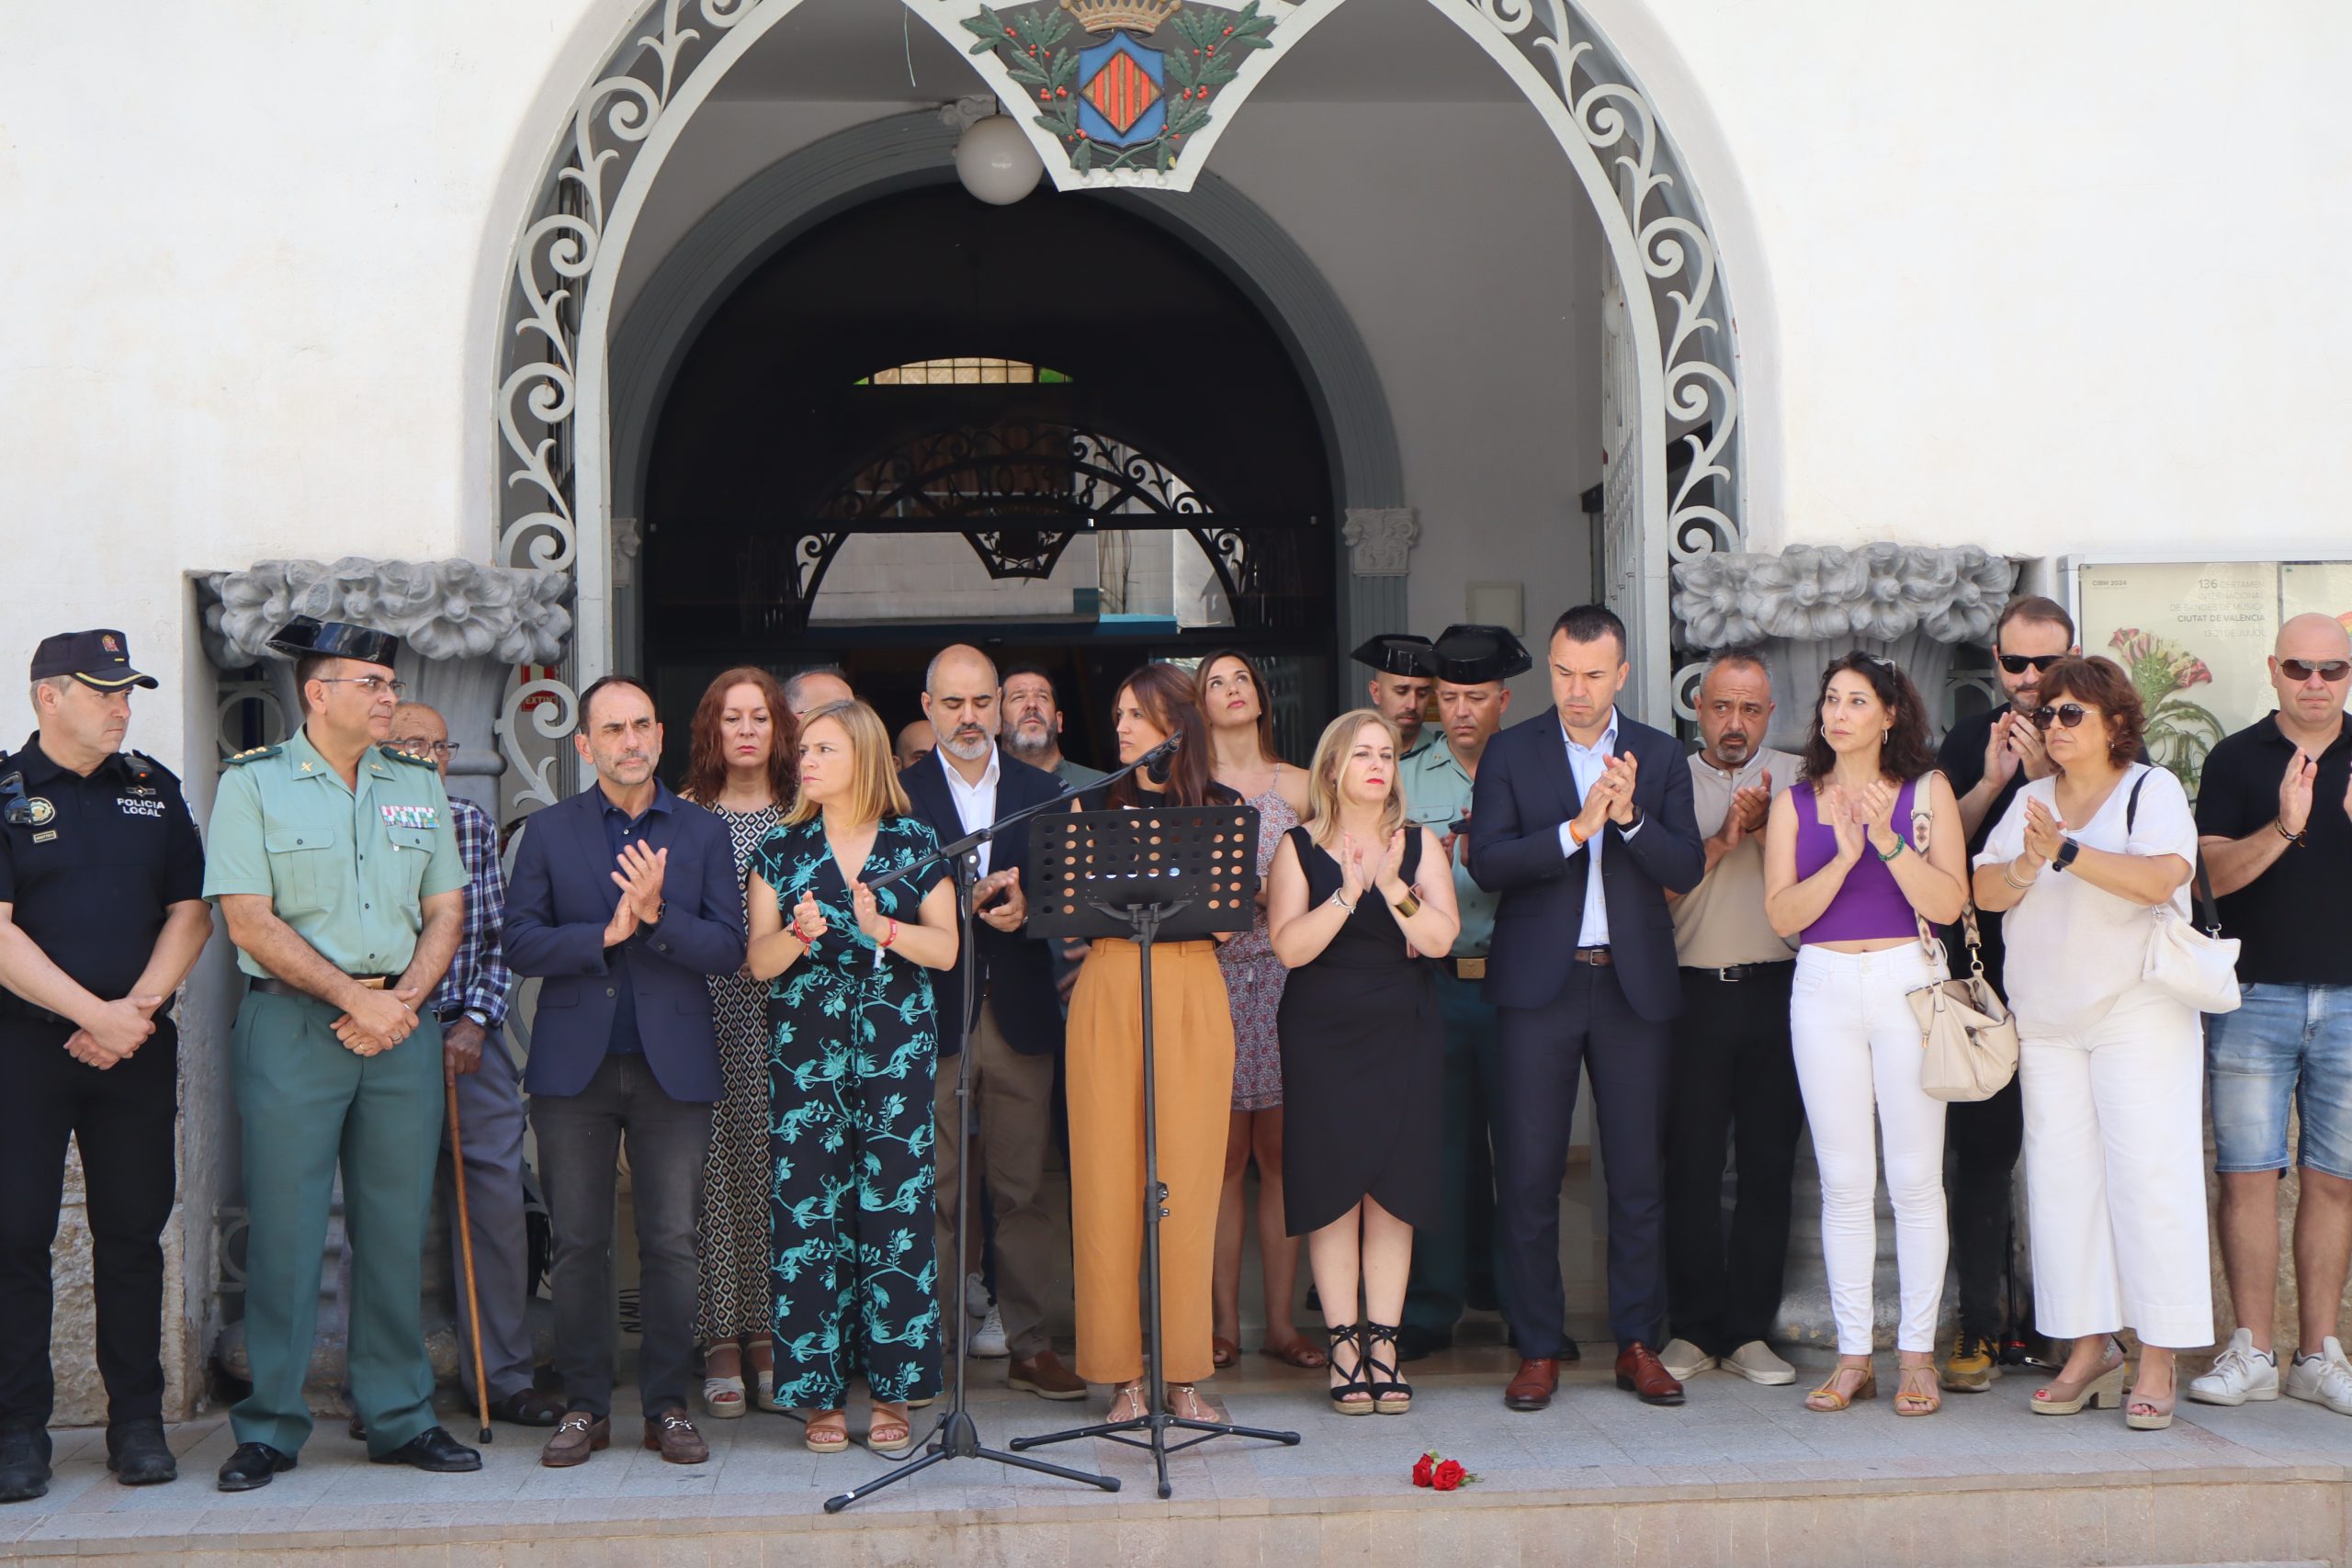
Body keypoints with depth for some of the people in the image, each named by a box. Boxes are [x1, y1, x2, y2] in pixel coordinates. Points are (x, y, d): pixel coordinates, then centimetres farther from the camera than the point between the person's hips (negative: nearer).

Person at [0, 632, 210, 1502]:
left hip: (137, 1047, 3)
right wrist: (93, 1013, -15)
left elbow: (190, 910, 8)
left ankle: (138, 1422, 12)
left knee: (133, 1233, 5)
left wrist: (139, 1007, -6)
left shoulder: (155, 790, 12)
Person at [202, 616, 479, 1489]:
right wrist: (358, 996, -12)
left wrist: (403, 1000, -7)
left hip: (403, 1026, 4)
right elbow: (250, 923, -8)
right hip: (291, 1025, -4)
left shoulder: (418, 786, 12)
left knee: (396, 1228, 7)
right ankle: (270, 1428, 9)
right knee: (284, 1228, -2)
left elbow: (446, 912, 10)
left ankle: (400, 1419, 15)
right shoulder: (253, 784, 0)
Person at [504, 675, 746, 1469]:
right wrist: (607, 934, -14)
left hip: (673, 1066, 0)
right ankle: (584, 1408, 13)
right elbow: (520, 942, -1)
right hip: (575, 1066, 0)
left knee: (672, 1243, 1)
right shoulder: (548, 830, 8)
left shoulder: (703, 832, 8)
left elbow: (728, 947, -1)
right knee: (578, 1244, 3)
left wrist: (656, 917, -16)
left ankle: (667, 1405, 12)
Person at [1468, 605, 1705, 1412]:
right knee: (1528, 1172, -1)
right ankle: (1538, 1348, 9)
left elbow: (1687, 868, -1)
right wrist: (1574, 829, -20)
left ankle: (1638, 1343, 16)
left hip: (1634, 984, 1)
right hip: (1540, 984, -1)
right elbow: (1486, 862, -8)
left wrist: (1630, 816, -18)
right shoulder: (1510, 752, 4)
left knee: (1639, 1170, 5)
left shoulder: (1660, 755, 8)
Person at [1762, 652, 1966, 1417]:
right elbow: (1782, 912, -1)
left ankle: (1917, 1354, 8)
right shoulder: (1796, 802, 9)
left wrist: (1888, 838, -16)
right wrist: (1843, 855, -14)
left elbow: (1948, 902, -5)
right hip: (1824, 988, 2)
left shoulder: (1926, 790, 4)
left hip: (1907, 983, -1)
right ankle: (1853, 1357, 10)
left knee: (1914, 1177, -1)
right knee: (1844, 1181, 2)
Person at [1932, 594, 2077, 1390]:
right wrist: (1993, 780, -12)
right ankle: (1980, 1324, 8)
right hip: (1984, 976, 2)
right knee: (1980, 1148, 1)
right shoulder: (1970, 742, 10)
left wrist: (2045, 777, -17)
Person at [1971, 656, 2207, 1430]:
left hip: (2139, 1011, -5)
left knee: (2146, 1175, -8)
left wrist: (2066, 850, -23)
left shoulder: (2153, 790, 0)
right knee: (2061, 1176, 2)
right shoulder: (2030, 799, 14)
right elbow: (1985, 892, 4)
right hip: (2046, 1018, 5)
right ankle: (2089, 1349, 10)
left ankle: (2157, 1363, -3)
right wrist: (2028, 863, -16)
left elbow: (2158, 878, -18)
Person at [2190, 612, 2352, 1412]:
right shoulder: (2236, 760, 5)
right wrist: (2283, 829, -20)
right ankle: (2250, 1352, 4)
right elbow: (2211, 873, -4)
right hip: (2254, 993, -1)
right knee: (2246, 1175, -3)